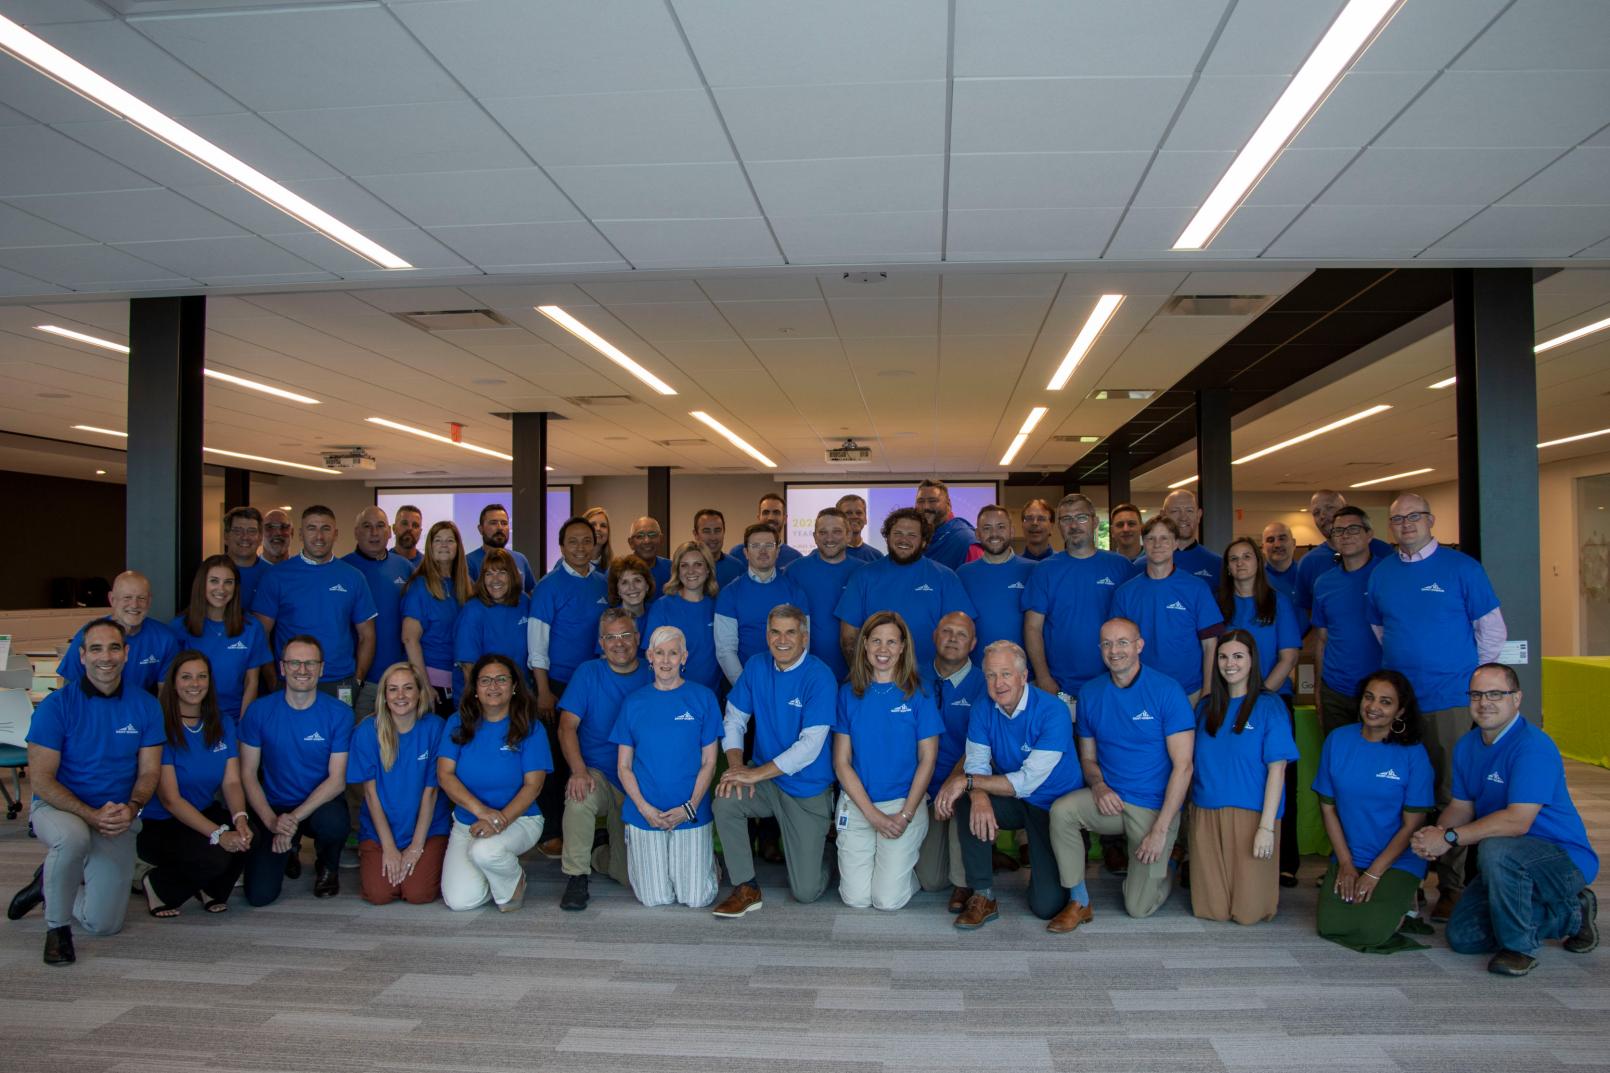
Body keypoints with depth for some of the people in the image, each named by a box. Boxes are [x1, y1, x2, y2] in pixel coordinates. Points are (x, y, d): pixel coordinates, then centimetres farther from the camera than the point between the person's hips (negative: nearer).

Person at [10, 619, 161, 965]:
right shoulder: (57, 705, -9)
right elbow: (41, 780, -11)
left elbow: (149, 771, 3)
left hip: (119, 818, 3)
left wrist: (132, 808, -18)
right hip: (57, 808, -3)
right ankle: (57, 927, -12)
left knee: (105, 924, -5)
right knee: (73, 837, -41)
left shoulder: (145, 706, 0)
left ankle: (50, 883, 29)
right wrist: (91, 815, -23)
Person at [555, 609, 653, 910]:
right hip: (597, 773, -1)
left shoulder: (652, 678, 0)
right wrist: (578, 771, -25)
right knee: (579, 796, -37)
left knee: (631, 874, 0)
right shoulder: (588, 673, -1)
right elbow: (567, 726, -9)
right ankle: (576, 876, -18)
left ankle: (595, 856, 34)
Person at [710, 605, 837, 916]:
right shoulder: (756, 666, 0)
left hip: (807, 789, -4)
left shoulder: (820, 677, -17)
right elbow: (734, 719, 4)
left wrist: (756, 774, -23)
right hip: (764, 778, 4)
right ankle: (746, 889, -11)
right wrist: (737, 765, -14)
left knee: (806, 891, -4)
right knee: (725, 799, -29)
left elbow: (809, 746, -22)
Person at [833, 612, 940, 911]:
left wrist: (906, 814, -10)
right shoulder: (849, 693, 2)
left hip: (905, 803, -1)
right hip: (856, 803, 2)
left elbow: (927, 759, -1)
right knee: (856, 899, -6)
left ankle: (906, 868, 22)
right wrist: (873, 814, -8)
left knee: (889, 900, -9)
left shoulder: (918, 693, -2)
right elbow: (841, 761, 1)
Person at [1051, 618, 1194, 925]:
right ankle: (1078, 901, -10)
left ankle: (1165, 871, 32)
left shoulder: (1167, 690, -12)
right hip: (1110, 799, 3)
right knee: (1061, 811, -28)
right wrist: (1098, 785, -12)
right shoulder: (1090, 693, 2)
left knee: (1139, 908, -2)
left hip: (1155, 807, -3)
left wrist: (1161, 830, -17)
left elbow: (1183, 766, -13)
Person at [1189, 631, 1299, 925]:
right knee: (1209, 909, 1)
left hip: (1251, 813, -3)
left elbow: (1277, 769, -8)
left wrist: (1267, 827, -14)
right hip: (1206, 814, 4)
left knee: (1248, 912, -1)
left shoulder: (1270, 706, -3)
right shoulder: (1206, 706, 11)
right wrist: (1190, 807, 2)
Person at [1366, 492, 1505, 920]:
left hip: (1451, 702, -3)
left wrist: (1473, 679, 2)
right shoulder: (1381, 574, 8)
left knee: (1452, 796, 3)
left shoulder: (1461, 567, -2)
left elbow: (1492, 628, 2)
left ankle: (1453, 887, 12)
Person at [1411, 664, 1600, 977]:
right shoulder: (1467, 746, 4)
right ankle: (1569, 915, 22)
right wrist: (1435, 832, -15)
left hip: (1566, 859, -8)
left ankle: (1519, 946, -13)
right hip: (1511, 862, 9)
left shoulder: (1534, 746, -24)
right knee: (1462, 936, 3)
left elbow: (1517, 821, -32)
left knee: (1495, 849, -39)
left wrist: (1449, 837, -29)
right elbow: (1461, 806, 7)